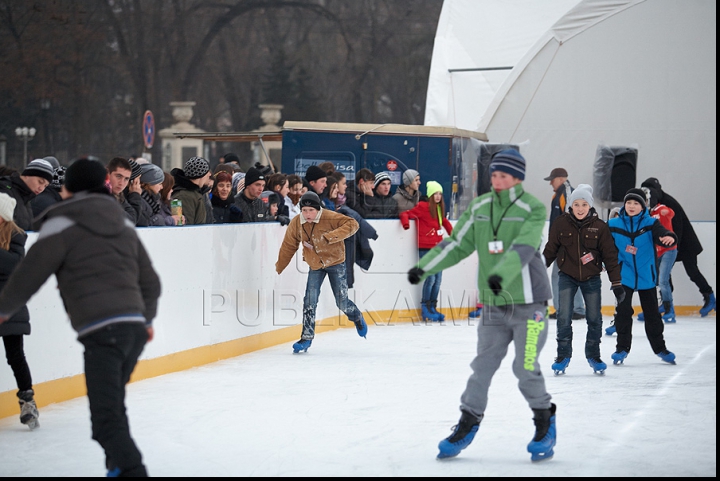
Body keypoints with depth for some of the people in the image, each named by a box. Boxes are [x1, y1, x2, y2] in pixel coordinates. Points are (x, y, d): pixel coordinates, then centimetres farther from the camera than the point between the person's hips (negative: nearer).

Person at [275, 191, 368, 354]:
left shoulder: (330, 217, -23)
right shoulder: (296, 223, -10)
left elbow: (352, 224, -27)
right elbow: (288, 247, 2)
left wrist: (330, 237, -35)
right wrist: (277, 269, 6)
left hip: (335, 263, -3)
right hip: (315, 266, 3)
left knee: (342, 303, -2)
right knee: (309, 302, -9)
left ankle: (357, 318, 33)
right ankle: (307, 337, 2)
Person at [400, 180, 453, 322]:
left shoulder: (439, 209, 15)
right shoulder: (423, 207, -6)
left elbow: (444, 221, 31)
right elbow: (405, 214, -9)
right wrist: (406, 223, -28)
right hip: (425, 248, -7)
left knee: (438, 279, 5)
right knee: (431, 278, -12)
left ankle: (433, 307, 12)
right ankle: (425, 308, -1)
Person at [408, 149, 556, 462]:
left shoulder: (532, 209, -11)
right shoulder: (479, 208, 5)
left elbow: (522, 248, -26)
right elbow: (457, 245, 5)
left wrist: (501, 274, -43)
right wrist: (424, 268, -6)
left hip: (528, 303, -5)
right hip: (493, 304, 5)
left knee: (525, 368, -5)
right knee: (483, 366, 6)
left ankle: (545, 422, 15)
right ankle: (467, 426, 16)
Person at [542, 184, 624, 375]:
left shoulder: (599, 226, -7)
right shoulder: (561, 224, -6)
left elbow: (610, 256, -3)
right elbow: (550, 250, 4)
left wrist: (616, 283, -4)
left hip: (591, 278, 0)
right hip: (567, 277, 0)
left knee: (594, 318, 3)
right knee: (564, 317, -7)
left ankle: (593, 355, 22)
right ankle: (563, 355, 8)